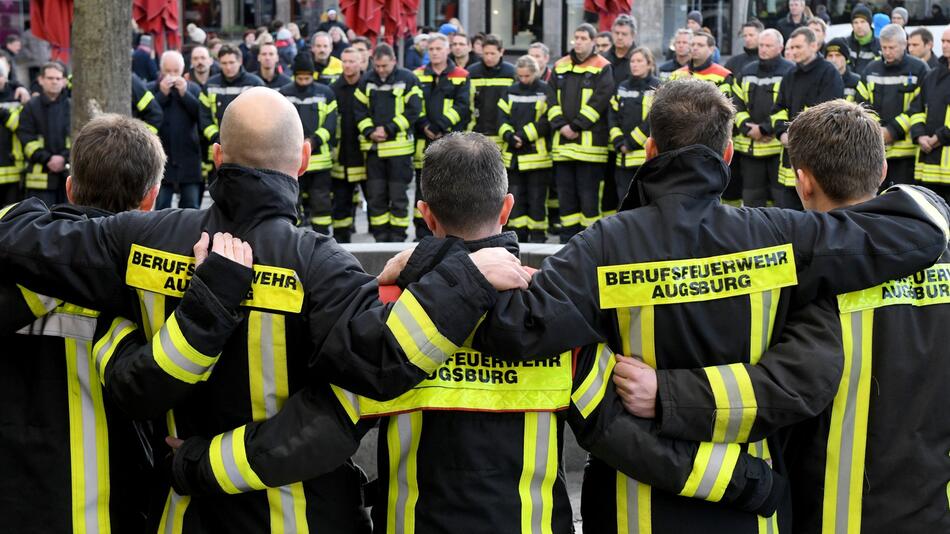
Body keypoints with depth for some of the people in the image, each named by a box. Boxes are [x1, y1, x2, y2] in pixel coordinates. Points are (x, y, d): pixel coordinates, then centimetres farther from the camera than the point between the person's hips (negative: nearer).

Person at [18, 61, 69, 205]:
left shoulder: (72, 107, 9)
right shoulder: (31, 107, 5)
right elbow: (26, 139, -2)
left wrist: (65, 158, -12)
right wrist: (47, 159, -13)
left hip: (68, 173, 2)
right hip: (40, 174, -2)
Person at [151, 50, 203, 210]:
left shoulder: (193, 88, 9)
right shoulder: (151, 89, 4)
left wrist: (184, 93, -10)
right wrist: (162, 94, -11)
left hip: (188, 159, 1)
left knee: (191, 207, 6)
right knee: (160, 208, 1)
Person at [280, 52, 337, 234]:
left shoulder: (325, 93, 3)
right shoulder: (283, 94, 3)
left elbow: (330, 123, -1)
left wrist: (314, 140, -16)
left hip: (320, 157, 0)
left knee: (321, 199, 4)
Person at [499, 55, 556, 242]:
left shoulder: (546, 91, -2)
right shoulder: (510, 91, 11)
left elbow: (547, 121, -10)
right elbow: (502, 117, 6)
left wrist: (523, 135, -17)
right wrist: (509, 136, -14)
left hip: (537, 154, -4)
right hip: (513, 155, 4)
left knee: (536, 197, 1)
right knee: (515, 195, 7)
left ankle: (537, 235, 9)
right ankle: (518, 234, 14)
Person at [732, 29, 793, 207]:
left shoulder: (790, 72, -3)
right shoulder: (746, 73, 15)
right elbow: (736, 105, 11)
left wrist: (765, 129, -16)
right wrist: (747, 128, -6)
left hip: (779, 147, -5)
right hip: (749, 147, 5)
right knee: (752, 199, 11)